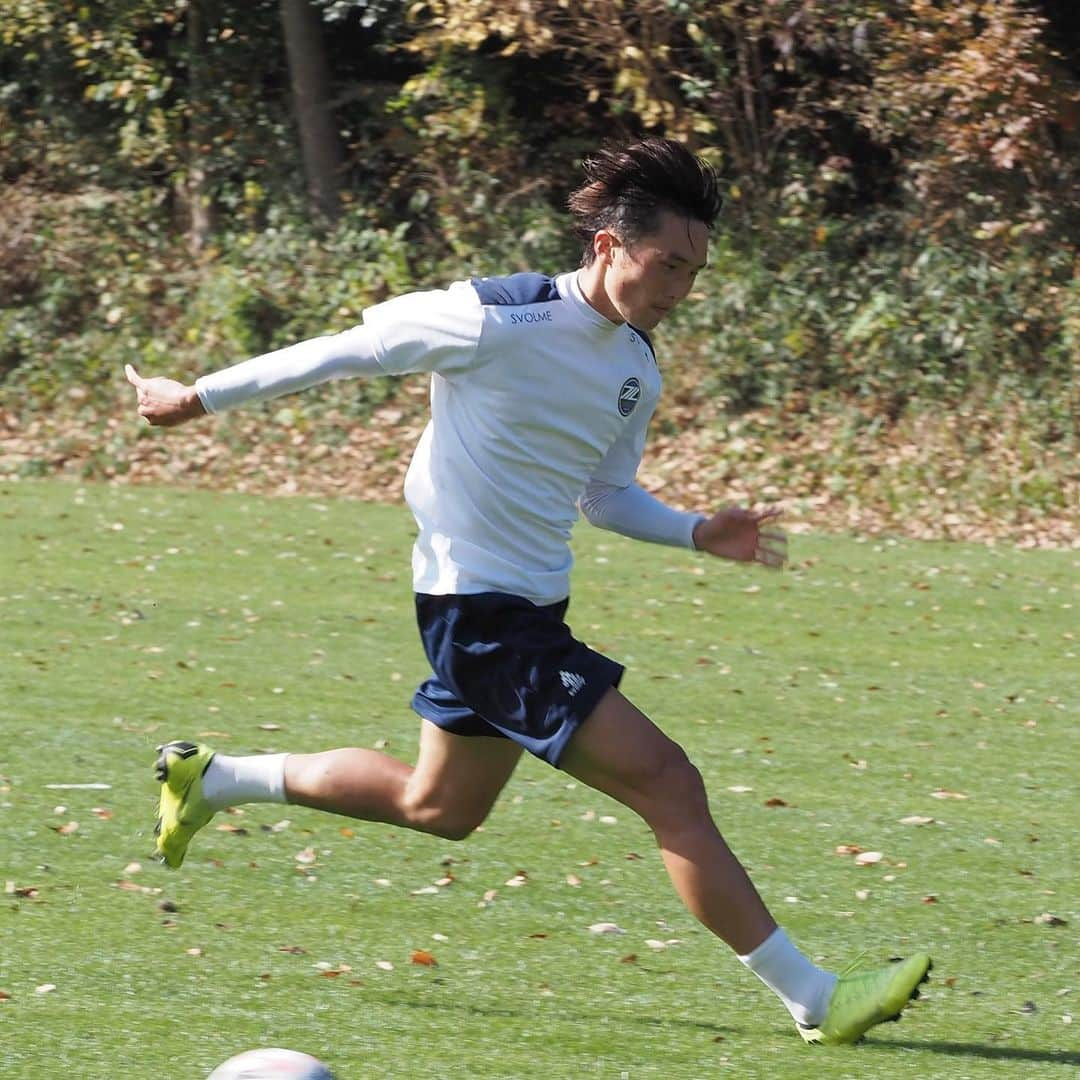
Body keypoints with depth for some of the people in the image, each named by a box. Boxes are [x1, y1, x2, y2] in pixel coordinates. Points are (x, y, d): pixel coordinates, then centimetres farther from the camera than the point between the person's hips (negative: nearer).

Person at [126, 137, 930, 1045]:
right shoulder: (497, 323, -19)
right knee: (669, 784, -14)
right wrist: (199, 398, 1)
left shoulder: (637, 369, 5)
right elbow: (348, 349, -8)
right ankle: (816, 1001, -10)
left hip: (530, 613, 10)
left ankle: (211, 778, 40)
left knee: (439, 807, 26)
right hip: (482, 609, -10)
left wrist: (698, 533, 1)